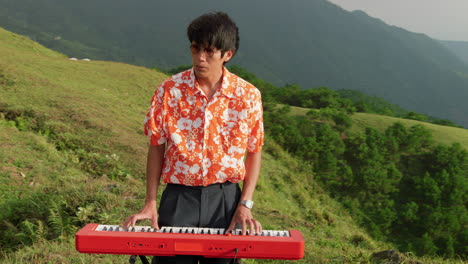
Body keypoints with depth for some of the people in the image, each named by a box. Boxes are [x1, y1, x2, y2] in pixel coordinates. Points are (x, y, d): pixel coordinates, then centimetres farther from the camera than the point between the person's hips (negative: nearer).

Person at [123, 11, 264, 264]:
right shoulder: (169, 91, -7)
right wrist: (150, 202, -3)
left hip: (225, 197, 1)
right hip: (179, 197, 0)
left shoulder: (248, 95, -6)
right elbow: (157, 147, 1)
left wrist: (245, 205, -7)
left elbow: (254, 153, 2)